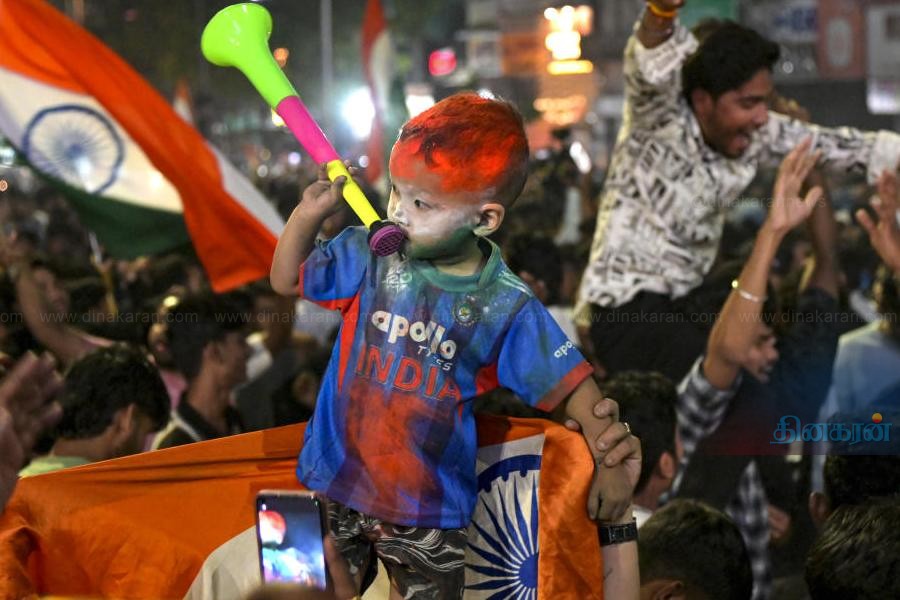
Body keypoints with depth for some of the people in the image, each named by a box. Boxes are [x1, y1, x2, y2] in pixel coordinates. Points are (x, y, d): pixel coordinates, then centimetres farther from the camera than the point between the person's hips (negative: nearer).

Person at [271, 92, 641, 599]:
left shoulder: (506, 306, -12)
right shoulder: (370, 257, -5)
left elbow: (569, 383, -6)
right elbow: (287, 280, 8)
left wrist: (612, 461, -15)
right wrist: (309, 213, -7)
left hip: (431, 509, -2)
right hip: (336, 486, 2)